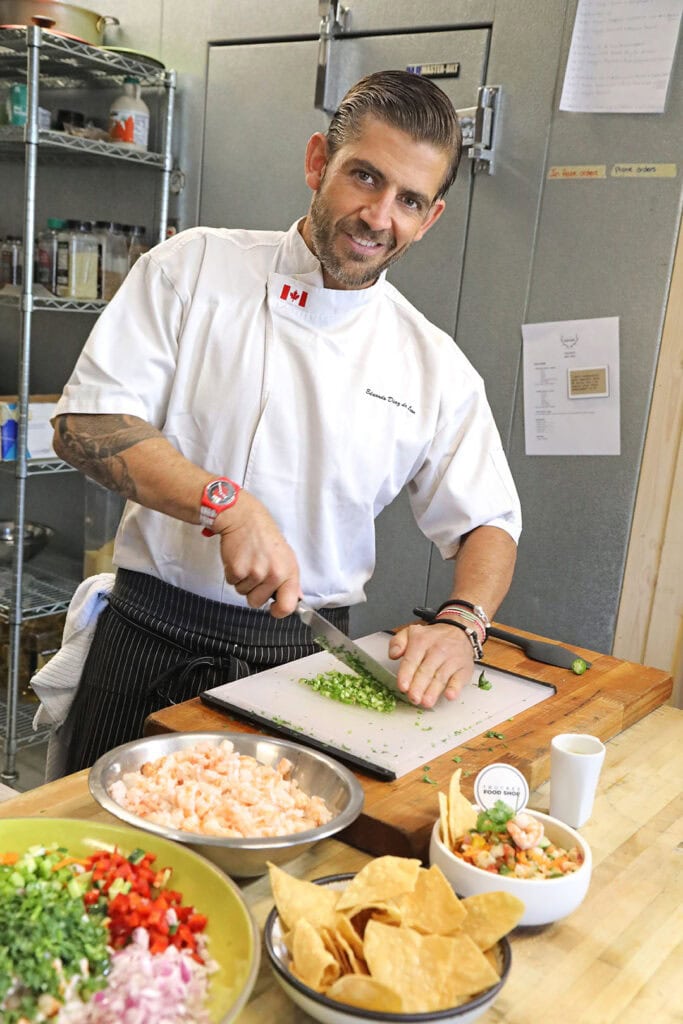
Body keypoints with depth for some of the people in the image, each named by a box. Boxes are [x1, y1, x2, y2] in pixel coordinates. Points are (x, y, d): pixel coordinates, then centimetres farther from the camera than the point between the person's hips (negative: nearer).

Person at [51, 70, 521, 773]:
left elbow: (487, 524, 7)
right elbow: (84, 423, -10)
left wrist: (459, 625, -14)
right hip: (156, 638, -1)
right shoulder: (195, 267, -4)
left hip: (305, 658, 2)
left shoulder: (436, 367, 1)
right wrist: (228, 504, -22)